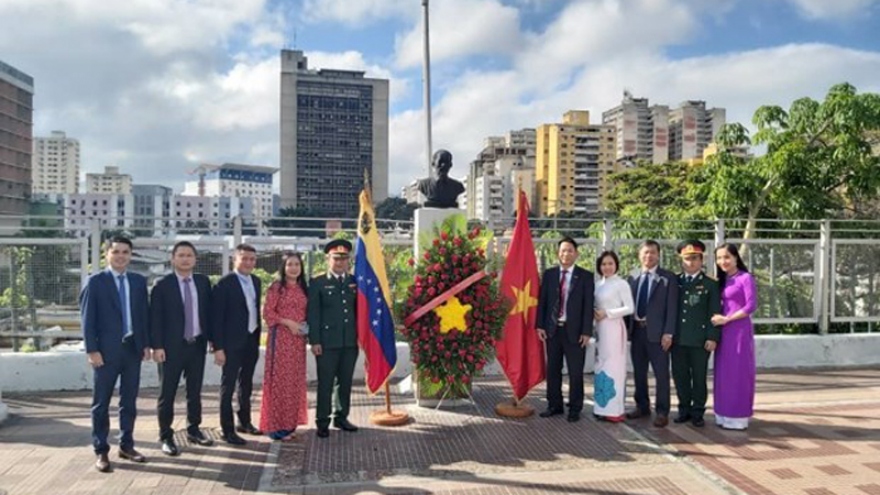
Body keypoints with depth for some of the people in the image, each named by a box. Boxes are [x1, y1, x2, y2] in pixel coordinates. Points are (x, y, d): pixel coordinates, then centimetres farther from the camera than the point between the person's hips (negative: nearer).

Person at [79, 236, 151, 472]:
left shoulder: (139, 281, 8)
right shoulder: (95, 281, -3)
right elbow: (88, 317, -6)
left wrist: (146, 343, 5)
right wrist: (92, 350, -12)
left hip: (133, 348, 4)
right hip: (107, 350, -4)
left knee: (129, 401, 11)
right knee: (101, 402, 4)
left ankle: (126, 445, 22)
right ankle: (101, 451, 13)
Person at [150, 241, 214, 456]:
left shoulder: (203, 282, 6)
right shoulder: (162, 284, -6)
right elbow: (155, 317, -8)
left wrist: (211, 339, 7)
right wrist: (157, 346, -13)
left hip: (198, 344, 4)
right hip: (172, 346, -4)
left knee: (195, 391, 14)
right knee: (167, 393, 3)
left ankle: (193, 430, 28)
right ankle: (166, 436, 14)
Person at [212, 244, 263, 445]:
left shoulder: (256, 281, 8)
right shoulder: (224, 284, -13)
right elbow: (216, 317, -13)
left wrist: (258, 338, 11)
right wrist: (218, 347, -16)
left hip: (251, 341, 7)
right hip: (232, 343, -7)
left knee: (246, 385, 18)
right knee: (228, 386, 3)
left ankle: (244, 422, 32)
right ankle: (227, 430, 12)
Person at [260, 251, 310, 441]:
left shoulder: (303, 289, 13)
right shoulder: (276, 287, -4)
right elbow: (267, 312, -8)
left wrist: (306, 326, 1)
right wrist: (288, 322, -17)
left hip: (298, 339, 6)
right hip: (281, 337, -6)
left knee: (295, 380, 9)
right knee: (279, 378, -4)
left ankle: (290, 423, 18)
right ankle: (277, 426, 1)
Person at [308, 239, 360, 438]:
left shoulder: (355, 282, 11)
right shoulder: (318, 283, 1)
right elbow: (313, 314, -3)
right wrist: (314, 341, -9)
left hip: (350, 341, 4)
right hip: (327, 342, -4)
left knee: (345, 382, 12)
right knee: (325, 383, 2)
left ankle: (341, 417, 25)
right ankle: (322, 422, 11)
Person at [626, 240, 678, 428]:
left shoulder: (668, 277, -2)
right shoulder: (633, 277, 10)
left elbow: (672, 307, -7)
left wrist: (668, 333, -13)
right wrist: (627, 328, 3)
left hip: (657, 331, -4)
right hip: (636, 330, 4)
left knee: (661, 374, 1)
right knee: (638, 372, 13)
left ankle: (662, 412, 10)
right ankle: (642, 407, 26)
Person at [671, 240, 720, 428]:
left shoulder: (710, 284, 3)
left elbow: (714, 314, -2)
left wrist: (712, 337, -9)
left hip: (700, 340, -2)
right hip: (678, 339, 3)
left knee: (699, 377, 5)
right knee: (680, 376, 8)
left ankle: (697, 412, 15)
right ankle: (684, 409, 20)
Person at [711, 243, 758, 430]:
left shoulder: (745, 278, -7)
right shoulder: (722, 280, 14)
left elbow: (751, 306, -14)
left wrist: (726, 319, -13)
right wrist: (718, 318, -3)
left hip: (739, 331, -7)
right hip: (723, 332, 7)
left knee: (738, 373, -1)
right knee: (724, 373, 9)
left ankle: (738, 417, 7)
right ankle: (724, 415, 16)